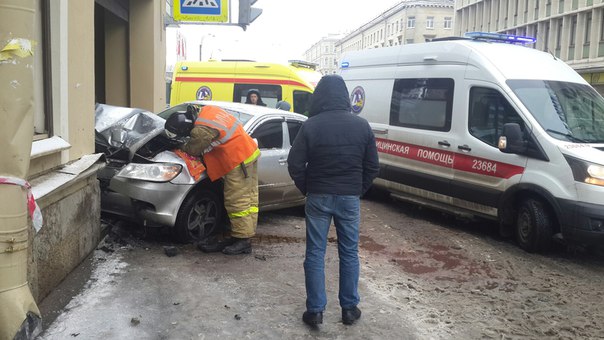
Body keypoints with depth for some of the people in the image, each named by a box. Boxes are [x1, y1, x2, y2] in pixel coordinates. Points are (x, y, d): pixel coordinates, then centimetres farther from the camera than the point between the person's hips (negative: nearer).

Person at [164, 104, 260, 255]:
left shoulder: (201, 131, -19)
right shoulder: (207, 110, 8)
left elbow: (192, 150, -4)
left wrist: (181, 146, 17)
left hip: (239, 161, -10)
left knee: (237, 202, -5)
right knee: (249, 199, 12)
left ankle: (243, 240, 1)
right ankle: (247, 233, 20)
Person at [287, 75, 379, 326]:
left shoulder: (311, 125, -10)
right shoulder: (361, 125, -2)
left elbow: (295, 165, -9)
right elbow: (372, 167, 2)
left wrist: (306, 190, 6)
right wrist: (358, 190, 14)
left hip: (318, 197, -2)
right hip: (350, 198, 2)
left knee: (315, 253, 7)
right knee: (349, 253, 12)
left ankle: (315, 311, 11)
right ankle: (349, 308, 20)